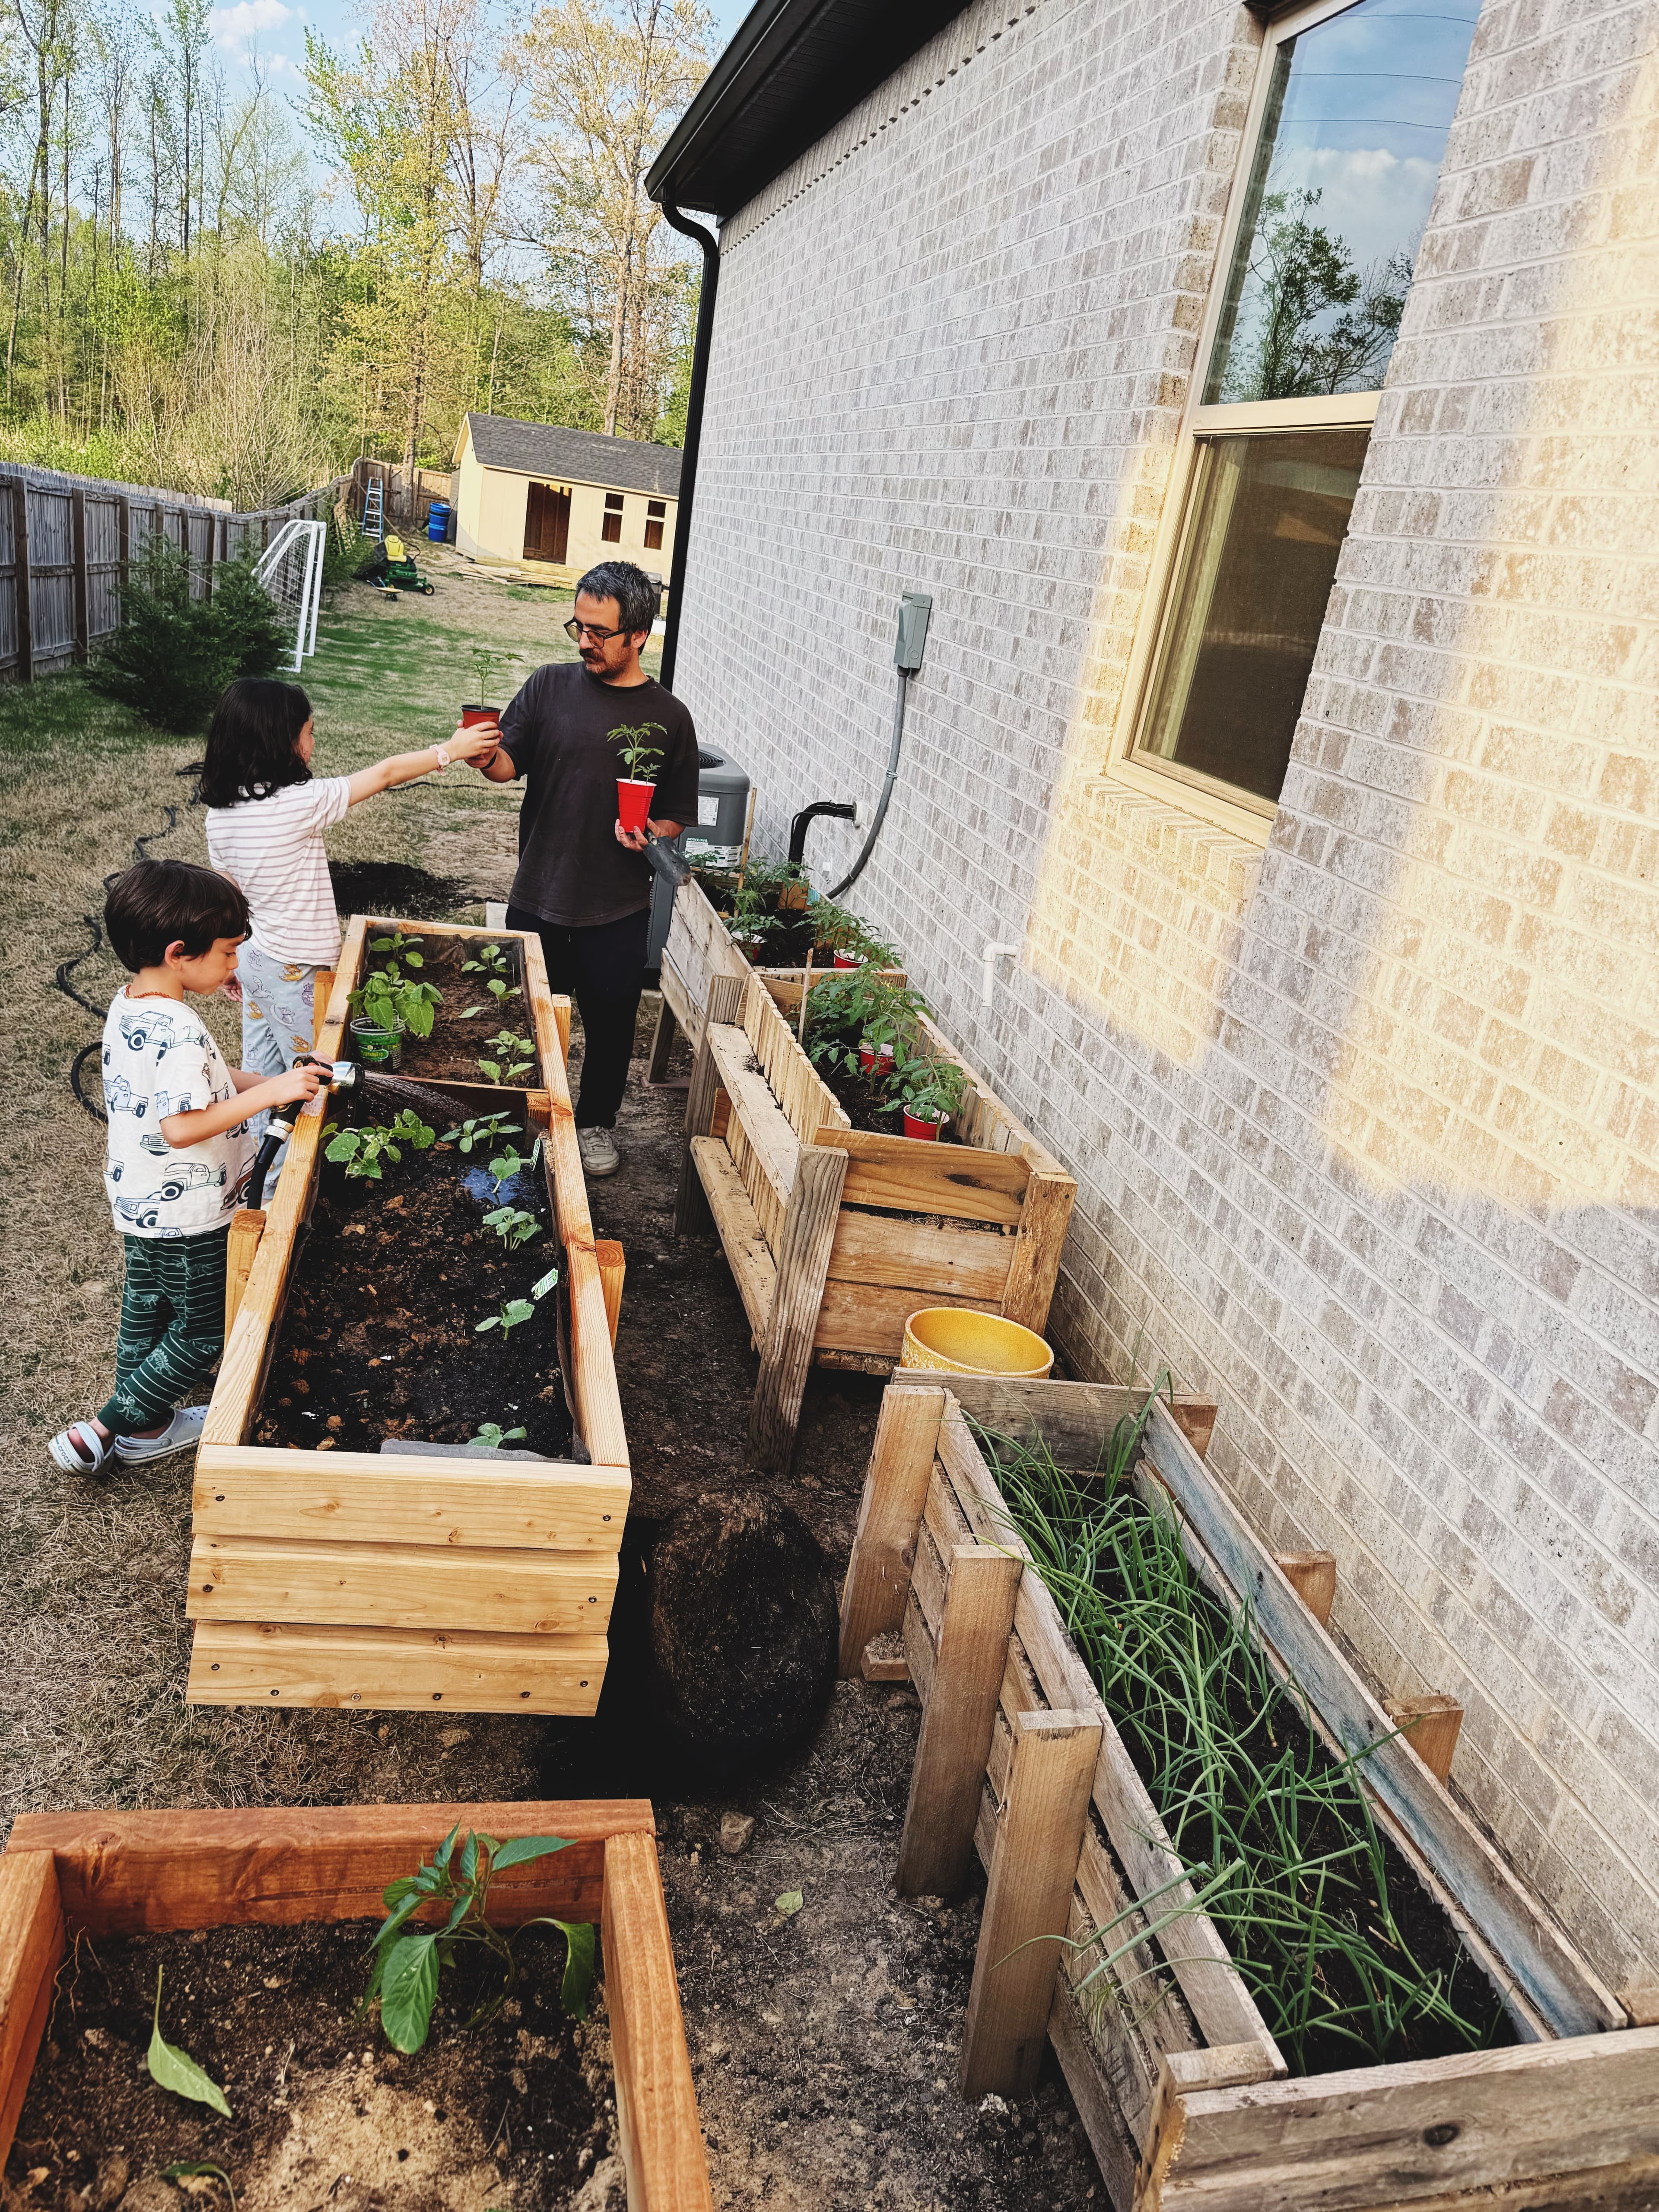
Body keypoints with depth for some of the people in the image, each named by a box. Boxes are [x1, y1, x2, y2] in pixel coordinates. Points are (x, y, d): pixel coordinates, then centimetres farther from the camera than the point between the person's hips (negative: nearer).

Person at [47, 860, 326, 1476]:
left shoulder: (125, 1007, 1)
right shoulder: (178, 1032, -29)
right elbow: (181, 1126, -35)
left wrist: (241, 1080, 5)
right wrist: (266, 1093, -34)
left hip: (138, 1206, 9)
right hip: (188, 1218, -9)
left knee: (147, 1314, 22)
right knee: (204, 1333, 9)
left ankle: (145, 1428, 38)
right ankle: (102, 1432, 13)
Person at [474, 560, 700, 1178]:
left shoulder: (667, 717, -2)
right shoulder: (550, 685, 0)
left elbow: (676, 817, 3)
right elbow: (508, 764, -4)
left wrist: (649, 833, -17)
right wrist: (482, 755, -26)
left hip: (618, 911, -1)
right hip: (537, 898, 1)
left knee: (610, 1021, 12)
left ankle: (595, 1123, 36)